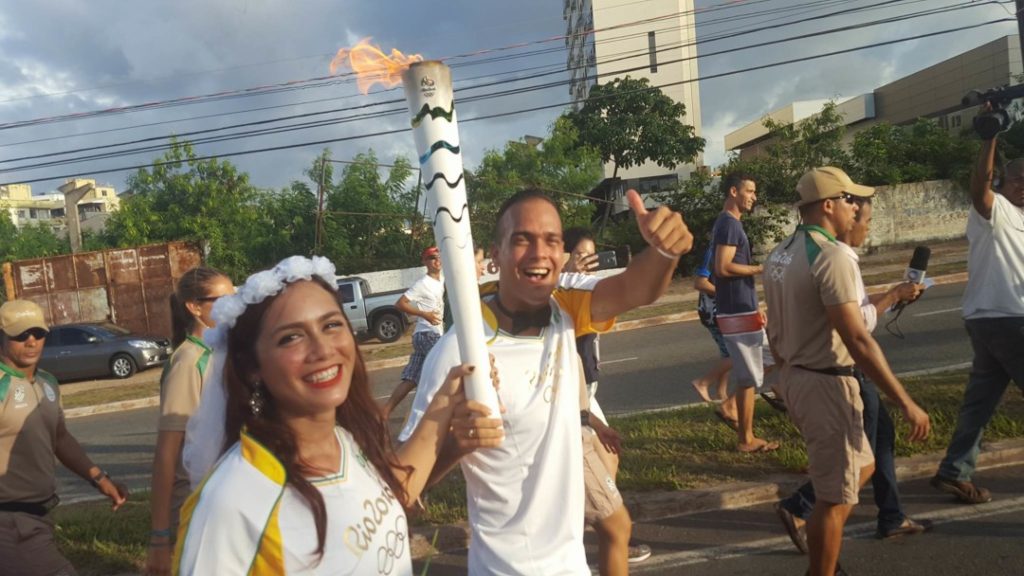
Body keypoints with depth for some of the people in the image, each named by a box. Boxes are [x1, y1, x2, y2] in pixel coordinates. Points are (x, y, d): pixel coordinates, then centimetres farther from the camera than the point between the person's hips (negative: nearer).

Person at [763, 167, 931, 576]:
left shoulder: (780, 255, 9)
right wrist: (906, 402, -18)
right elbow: (857, 341, -24)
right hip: (827, 385, -9)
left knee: (862, 467, 24)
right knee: (835, 498, 3)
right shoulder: (831, 255, -19)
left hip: (795, 379, 9)